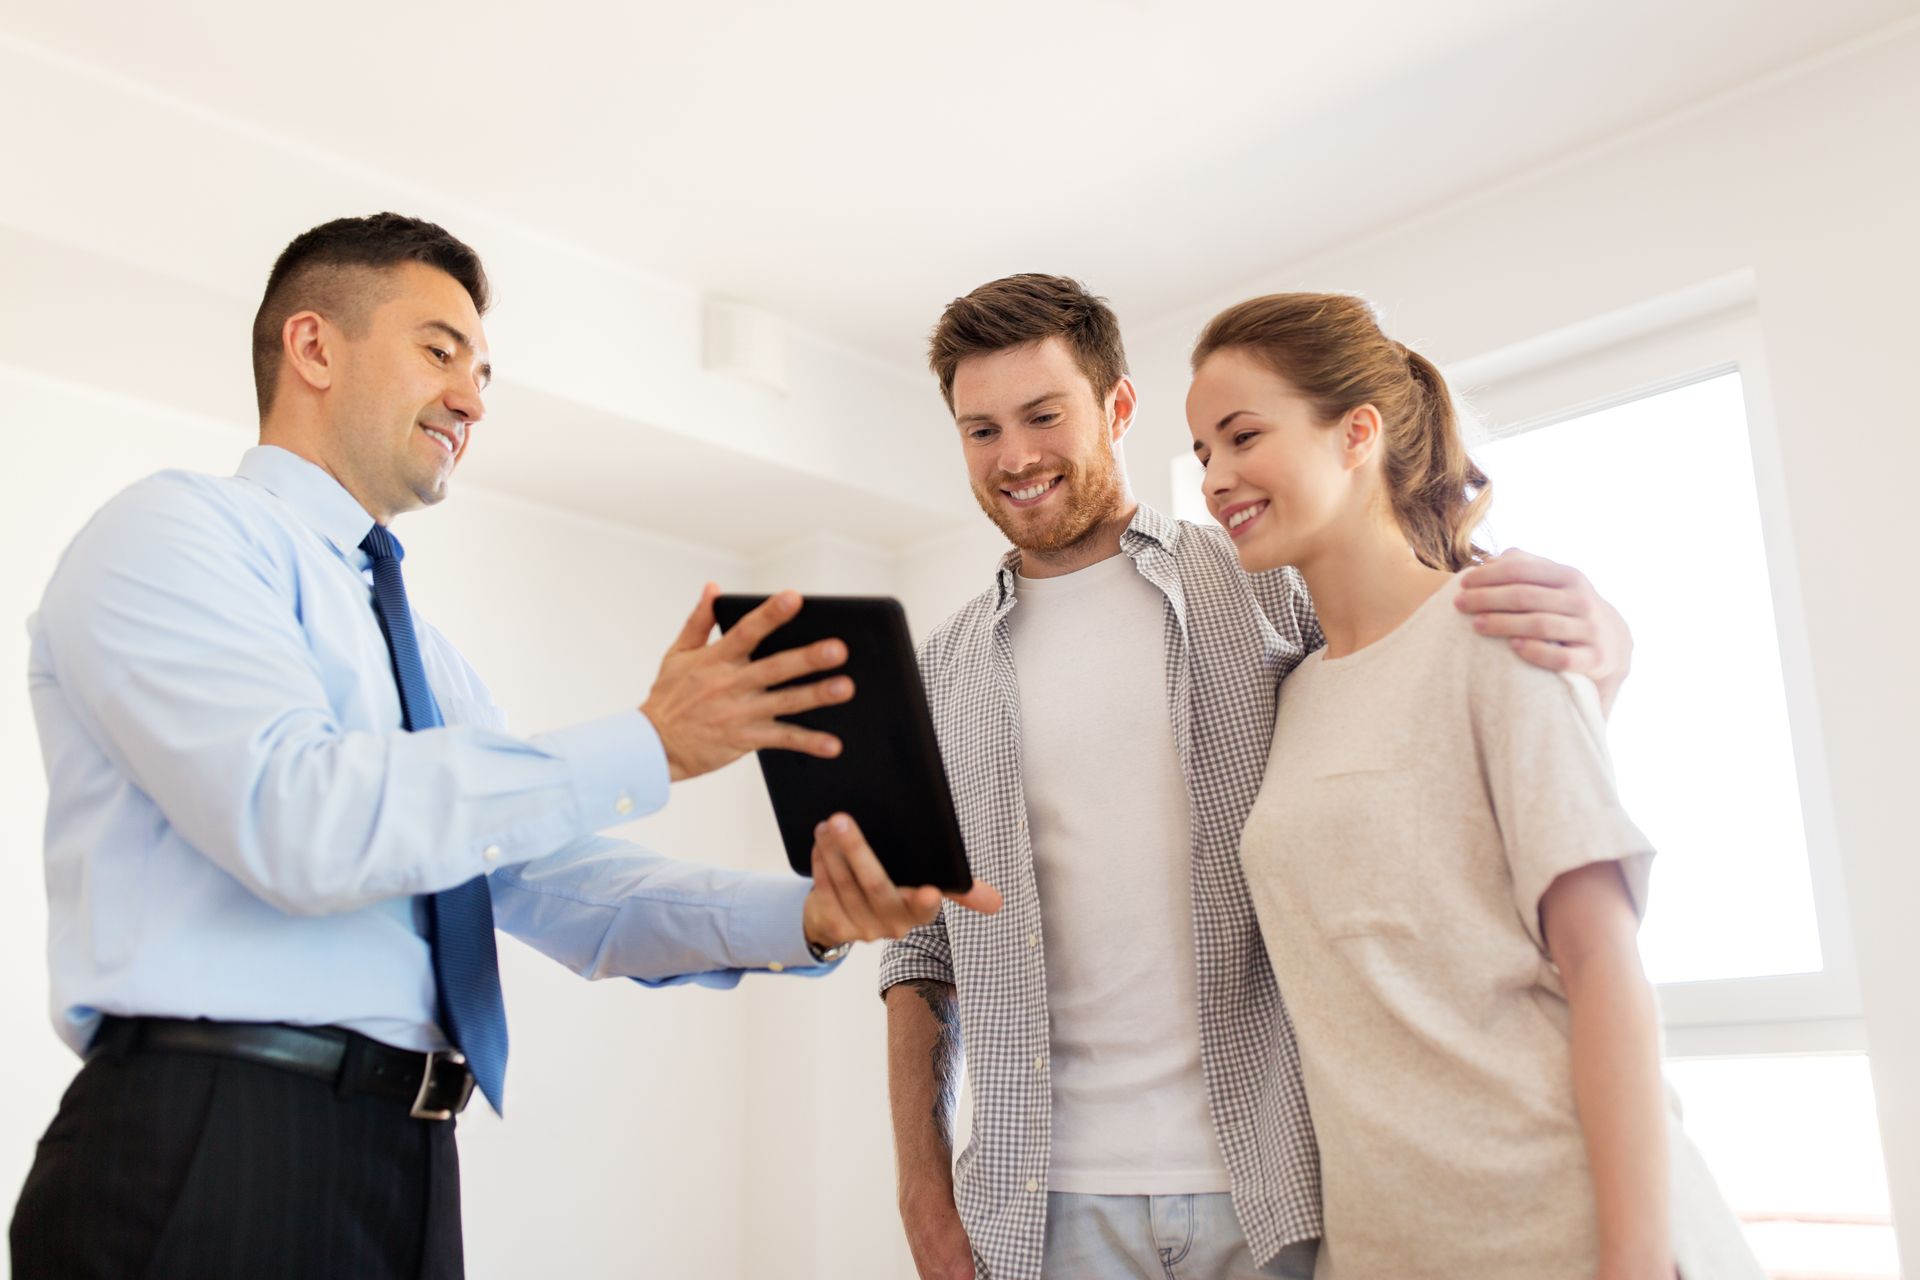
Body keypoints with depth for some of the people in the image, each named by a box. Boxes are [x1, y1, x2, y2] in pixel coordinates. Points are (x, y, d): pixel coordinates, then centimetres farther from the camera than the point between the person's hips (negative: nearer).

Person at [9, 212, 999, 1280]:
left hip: (408, 1157, 7)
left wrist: (801, 917, -6)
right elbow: (298, 822, -21)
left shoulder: (429, 657, 19)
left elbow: (559, 885, 10)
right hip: (208, 1151, -7)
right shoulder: (172, 533, -5)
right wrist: (649, 746, -18)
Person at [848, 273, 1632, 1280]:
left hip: (1280, 1188, -1)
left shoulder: (1269, 587, 1)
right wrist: (925, 1191, 4)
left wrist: (1591, 641, -20)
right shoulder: (943, 675, 7)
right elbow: (923, 951, 9)